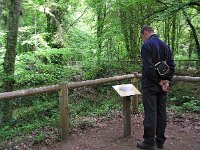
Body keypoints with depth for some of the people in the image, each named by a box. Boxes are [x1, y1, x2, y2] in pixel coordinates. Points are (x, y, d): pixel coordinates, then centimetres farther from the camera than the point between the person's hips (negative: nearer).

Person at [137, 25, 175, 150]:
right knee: (161, 113, 11)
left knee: (150, 113, -1)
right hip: (163, 86, 7)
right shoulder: (165, 45, 11)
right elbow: (172, 66, 7)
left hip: (150, 85, -7)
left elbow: (149, 67, -21)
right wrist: (167, 81, -1)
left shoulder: (147, 45, -12)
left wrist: (159, 81, -12)